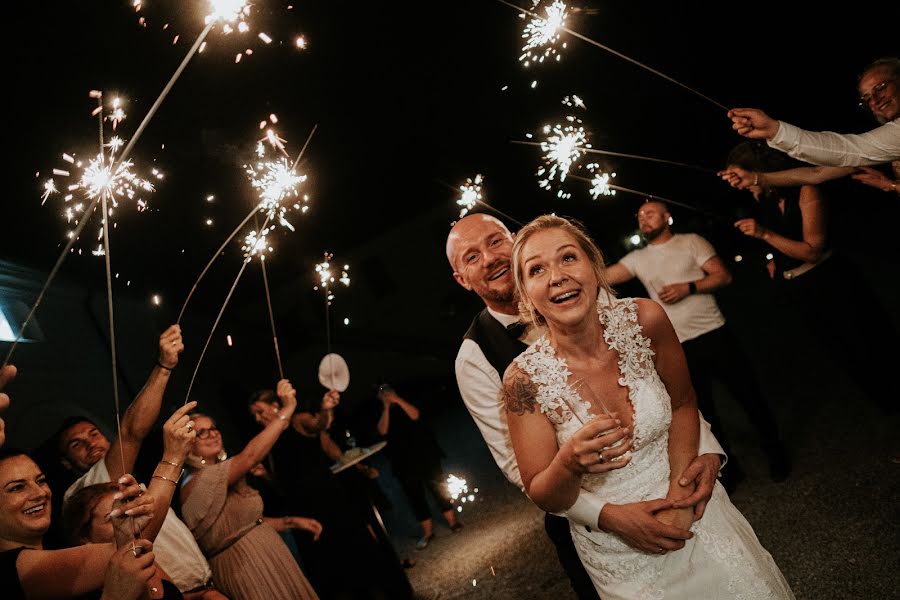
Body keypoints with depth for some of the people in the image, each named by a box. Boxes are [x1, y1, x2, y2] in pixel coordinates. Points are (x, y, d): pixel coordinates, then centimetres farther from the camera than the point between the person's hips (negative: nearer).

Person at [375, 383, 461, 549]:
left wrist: (398, 400, -20)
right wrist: (386, 407, -14)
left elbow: (415, 416, -12)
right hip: (403, 462, 1)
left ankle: (452, 521, 10)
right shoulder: (380, 414, 9)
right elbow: (383, 431, -12)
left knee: (438, 486, 0)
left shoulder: (405, 405, 9)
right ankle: (427, 532, 9)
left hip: (424, 454, 0)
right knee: (415, 496, 2)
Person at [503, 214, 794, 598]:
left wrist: (680, 496, -11)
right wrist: (569, 463, -35)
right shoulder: (525, 378, -23)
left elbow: (683, 404, -1)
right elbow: (542, 497, -14)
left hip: (692, 512, 2)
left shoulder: (644, 319, -18)